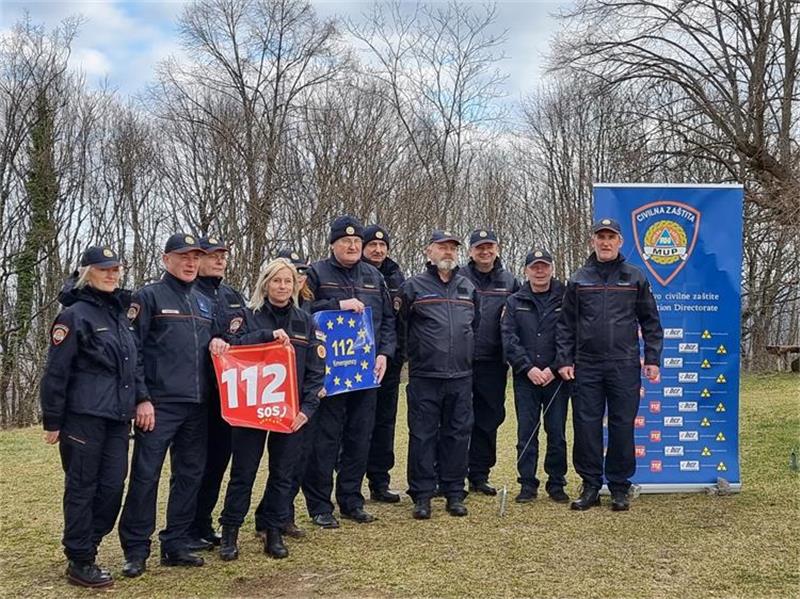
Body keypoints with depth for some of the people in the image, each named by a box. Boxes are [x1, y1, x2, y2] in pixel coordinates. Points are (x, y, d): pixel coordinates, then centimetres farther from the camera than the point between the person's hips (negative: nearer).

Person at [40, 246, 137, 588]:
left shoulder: (120, 314, 15)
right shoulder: (75, 315, -8)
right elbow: (55, 373, -10)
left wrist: (135, 403, 19)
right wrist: (52, 421, -10)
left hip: (117, 418, 7)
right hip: (83, 417, -7)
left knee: (113, 486, 5)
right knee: (82, 488, 2)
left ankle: (85, 545, 22)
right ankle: (79, 562, 12)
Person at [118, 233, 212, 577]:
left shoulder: (205, 303, 17)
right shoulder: (149, 297, -1)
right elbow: (132, 351, -7)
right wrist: (142, 398, -13)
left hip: (197, 406, 6)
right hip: (159, 404, -6)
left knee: (190, 475, 8)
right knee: (145, 476, -5)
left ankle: (175, 545, 19)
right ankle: (136, 551, 5)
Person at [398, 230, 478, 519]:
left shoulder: (468, 288, 14)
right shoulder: (413, 286, 0)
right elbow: (403, 328, 5)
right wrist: (417, 354, 9)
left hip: (461, 377, 4)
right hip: (424, 377, -4)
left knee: (457, 435, 7)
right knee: (423, 435, 0)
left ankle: (454, 493, 17)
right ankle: (422, 495, 8)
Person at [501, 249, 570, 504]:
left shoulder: (564, 299, 3)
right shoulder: (515, 302, 8)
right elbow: (509, 339, 0)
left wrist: (554, 369, -11)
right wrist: (528, 368, -10)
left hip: (557, 377, -1)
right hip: (525, 378, 1)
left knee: (557, 432, 4)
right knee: (526, 432, 4)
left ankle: (556, 483, 15)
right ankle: (528, 484, 12)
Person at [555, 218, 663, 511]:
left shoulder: (635, 278, 7)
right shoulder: (578, 280, 8)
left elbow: (651, 322, 8)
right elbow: (566, 324, 7)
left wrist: (652, 359, 1)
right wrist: (564, 360, -1)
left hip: (625, 365, -1)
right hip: (586, 366, 1)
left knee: (623, 426, 3)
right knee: (586, 426, 2)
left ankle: (619, 487, 15)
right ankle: (591, 485, 14)